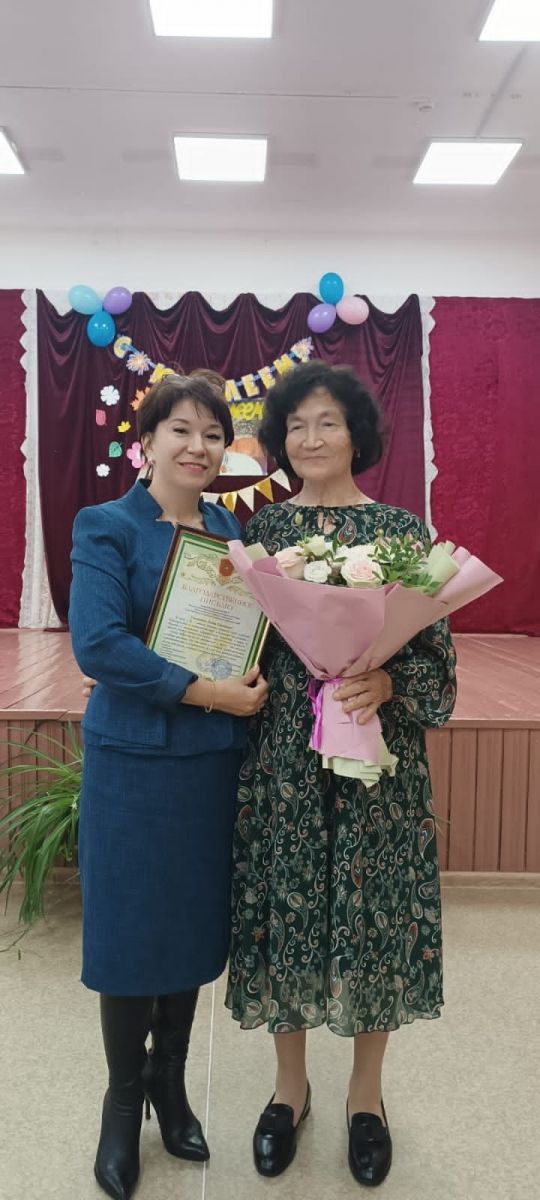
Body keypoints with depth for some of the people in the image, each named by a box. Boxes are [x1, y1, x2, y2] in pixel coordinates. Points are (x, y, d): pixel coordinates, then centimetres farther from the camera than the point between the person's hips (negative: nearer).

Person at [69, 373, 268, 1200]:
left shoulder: (230, 528, 8)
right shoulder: (106, 527, -8)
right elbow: (99, 645, -19)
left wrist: (255, 682, -8)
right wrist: (208, 693, -19)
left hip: (214, 760, 5)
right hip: (134, 761, -4)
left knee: (195, 927, 15)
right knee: (131, 932, 8)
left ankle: (170, 1085, 39)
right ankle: (123, 1100, 34)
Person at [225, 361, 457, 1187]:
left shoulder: (402, 530, 0)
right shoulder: (262, 528, 5)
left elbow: (434, 651, -3)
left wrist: (384, 683, -20)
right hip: (283, 755, 2)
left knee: (373, 909, 8)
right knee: (284, 908, 9)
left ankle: (366, 1093, 34)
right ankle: (290, 1085, 35)